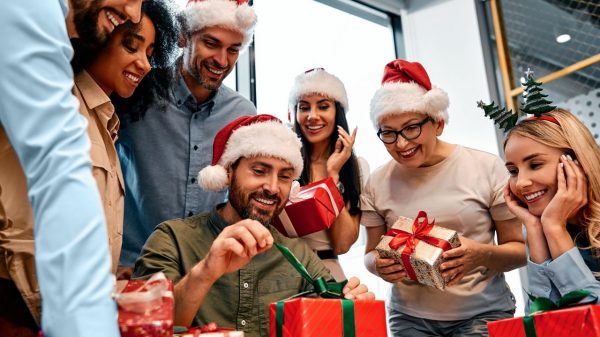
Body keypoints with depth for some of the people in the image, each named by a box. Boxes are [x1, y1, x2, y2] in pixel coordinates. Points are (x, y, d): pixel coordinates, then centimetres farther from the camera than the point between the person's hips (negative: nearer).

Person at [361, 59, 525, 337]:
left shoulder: (486, 168, -6)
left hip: (483, 314, -1)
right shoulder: (378, 183, 0)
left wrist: (483, 255, -20)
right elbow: (371, 254, 9)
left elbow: (519, 249, 0)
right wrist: (379, 265, -13)